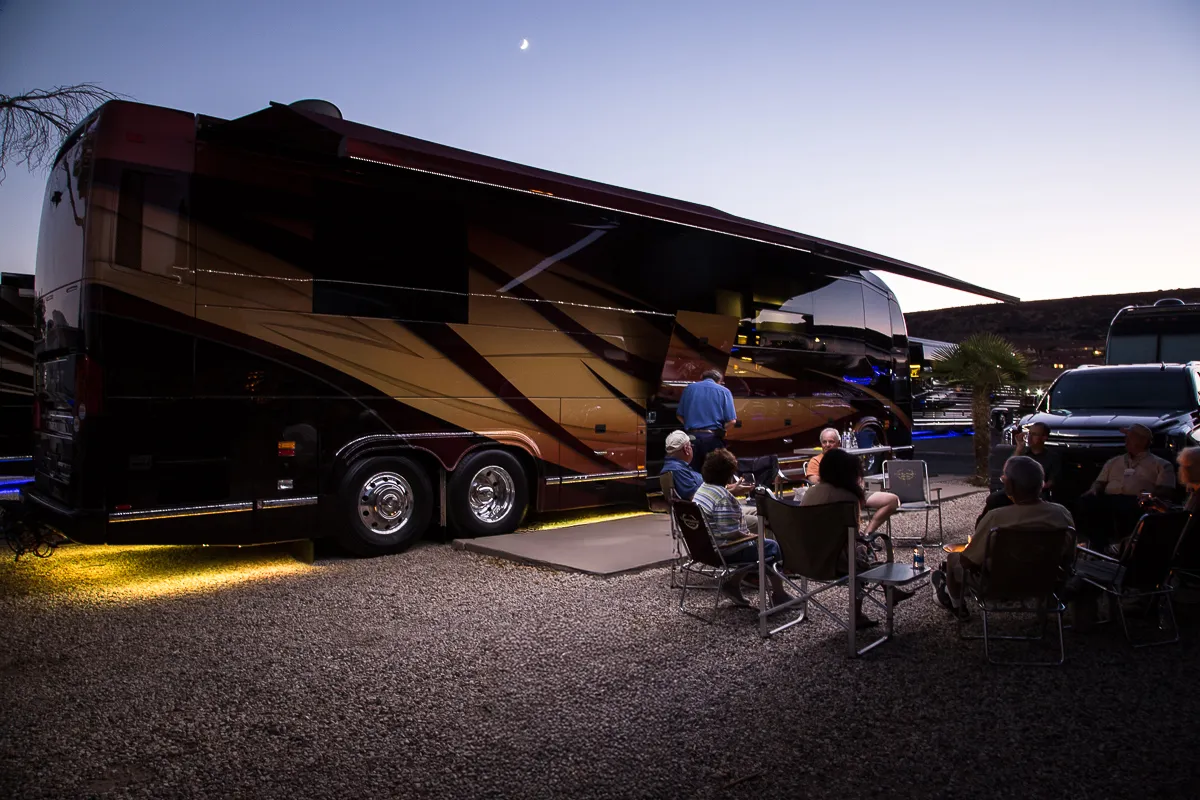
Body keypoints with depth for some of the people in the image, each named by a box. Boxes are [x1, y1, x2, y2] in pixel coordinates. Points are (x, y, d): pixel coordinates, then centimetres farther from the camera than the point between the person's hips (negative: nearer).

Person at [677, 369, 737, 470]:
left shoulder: (689, 388, 10)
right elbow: (731, 421, -5)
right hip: (713, 438, -2)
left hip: (692, 436, 2)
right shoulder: (724, 391, 2)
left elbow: (680, 416, 10)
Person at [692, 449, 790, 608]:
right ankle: (778, 594, 16)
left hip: (706, 546, 10)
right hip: (725, 551, -10)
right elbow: (730, 533, -28)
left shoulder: (703, 488, 4)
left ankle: (732, 584, 20)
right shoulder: (724, 498, -26)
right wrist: (750, 536, -11)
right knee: (774, 547, 1)